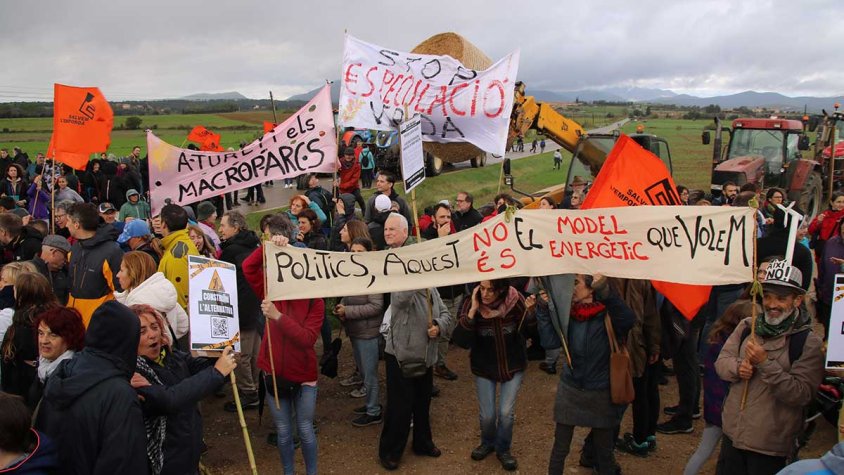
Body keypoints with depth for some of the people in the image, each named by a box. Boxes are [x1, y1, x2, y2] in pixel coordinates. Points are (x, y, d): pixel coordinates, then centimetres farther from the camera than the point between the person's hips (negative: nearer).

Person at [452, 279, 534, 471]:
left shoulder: (515, 301, -22)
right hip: (484, 368, 1)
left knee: (506, 412, 1)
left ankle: (503, 449, 30)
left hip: (513, 366, 0)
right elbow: (461, 341, -26)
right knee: (487, 415, 7)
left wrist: (529, 312, -31)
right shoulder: (471, 304, -21)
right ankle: (488, 442, 40)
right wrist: (472, 311, -35)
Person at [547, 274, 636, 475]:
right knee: (560, 448, 12)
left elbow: (628, 320, -39)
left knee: (604, 451, 14)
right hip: (569, 390, 3)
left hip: (600, 394, -3)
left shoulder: (607, 315, -17)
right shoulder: (567, 312, -4)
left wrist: (605, 290, -47)